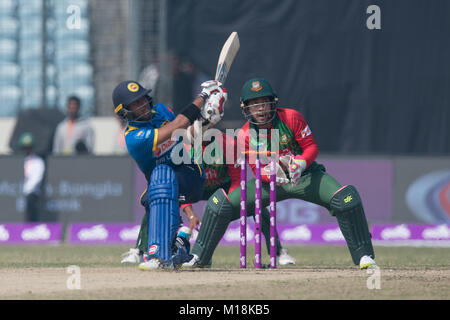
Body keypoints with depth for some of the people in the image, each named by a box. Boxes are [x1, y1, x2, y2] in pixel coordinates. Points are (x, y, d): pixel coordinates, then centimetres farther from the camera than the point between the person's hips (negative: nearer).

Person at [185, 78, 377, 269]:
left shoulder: (291, 118, -18)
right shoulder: (245, 135, -12)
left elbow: (311, 147, -12)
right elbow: (257, 170, -9)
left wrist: (300, 164, -34)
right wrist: (271, 173, -33)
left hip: (306, 176, -2)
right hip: (270, 182, 2)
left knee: (346, 199, -27)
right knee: (222, 205, -11)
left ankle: (364, 256, -15)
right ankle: (199, 258, 6)